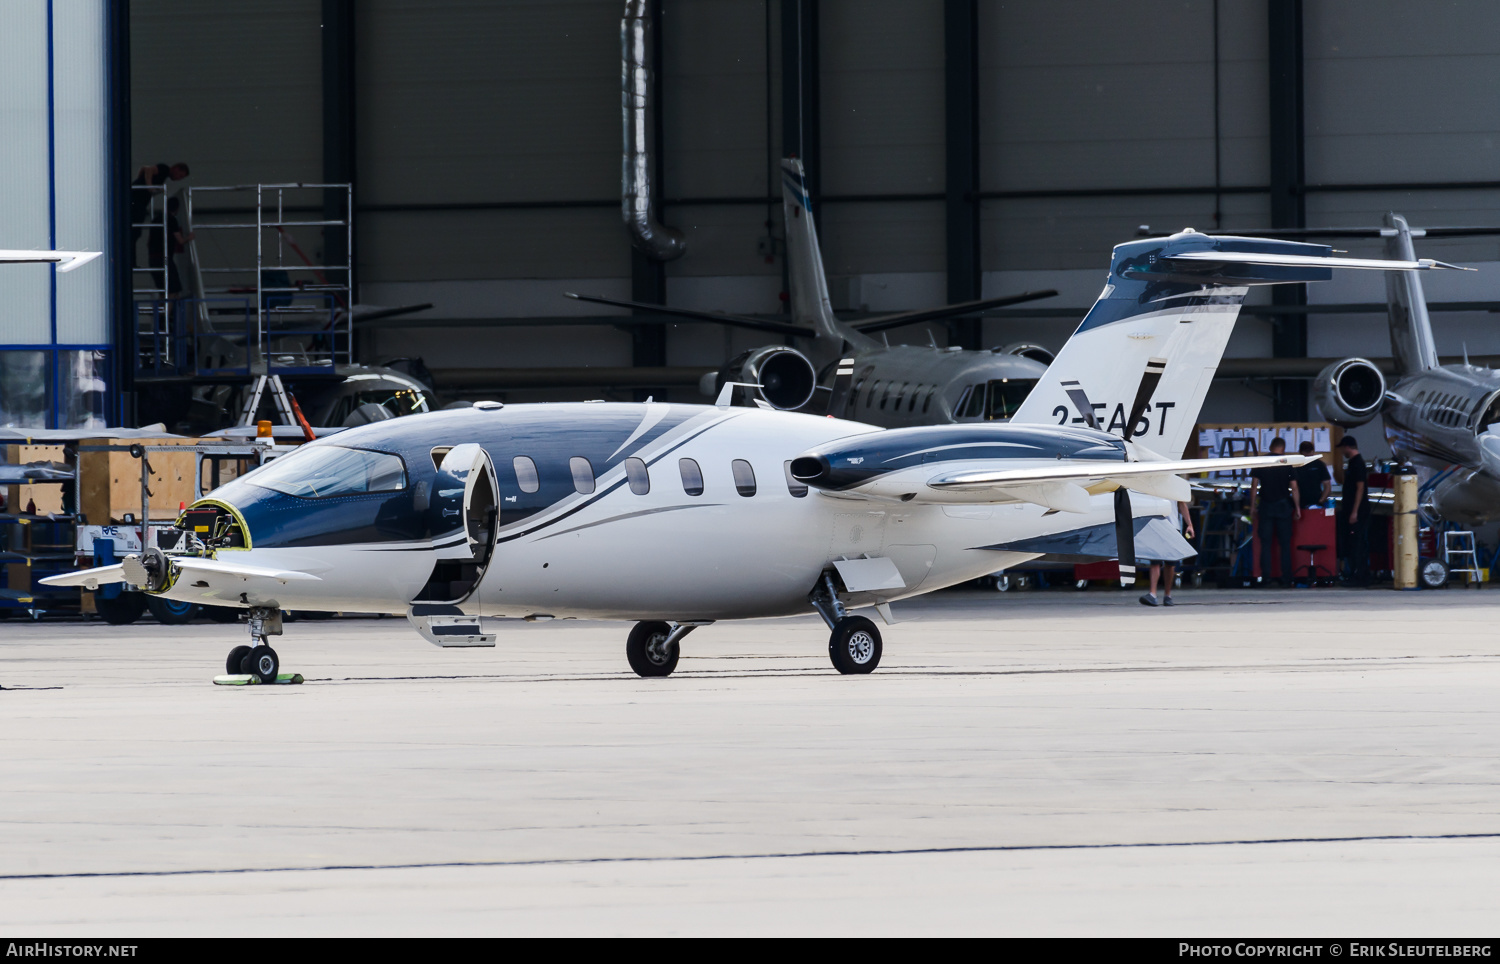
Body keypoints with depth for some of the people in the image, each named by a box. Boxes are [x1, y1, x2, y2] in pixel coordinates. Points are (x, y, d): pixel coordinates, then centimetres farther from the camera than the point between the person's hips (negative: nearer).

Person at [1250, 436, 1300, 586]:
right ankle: (1286, 578, 3)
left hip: (1265, 506, 1)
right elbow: (1294, 488, -4)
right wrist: (1297, 508, 3)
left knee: (1265, 542, 4)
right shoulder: (1288, 464, -2)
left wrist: (1252, 506, 5)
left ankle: (1266, 578, -1)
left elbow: (1254, 486, -1)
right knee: (1285, 543, 5)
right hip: (1283, 505, -1)